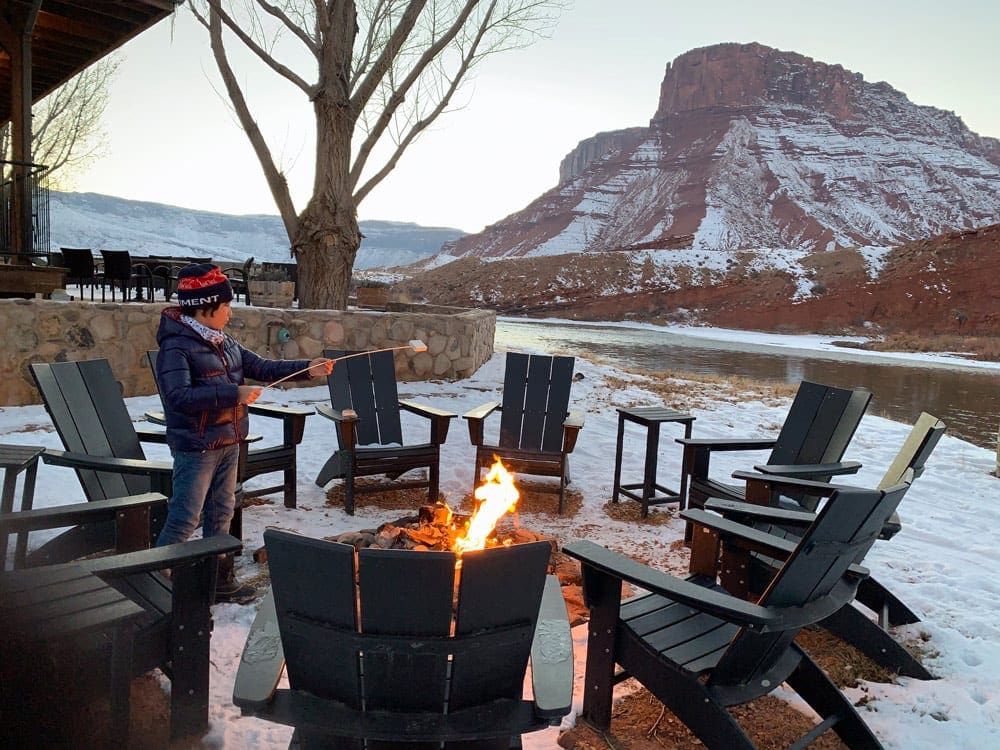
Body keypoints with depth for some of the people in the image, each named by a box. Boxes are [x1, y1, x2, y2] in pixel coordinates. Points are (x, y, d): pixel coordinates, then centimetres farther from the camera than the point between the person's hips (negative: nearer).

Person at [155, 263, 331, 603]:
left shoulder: (225, 343, 9)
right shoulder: (176, 347, -17)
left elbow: (262, 367, 9)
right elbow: (179, 397, -29)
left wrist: (306, 368, -2)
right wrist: (234, 394, -29)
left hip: (228, 444, 9)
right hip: (196, 448, -8)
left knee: (221, 514, 17)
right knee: (184, 519, -1)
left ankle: (220, 579, 30)